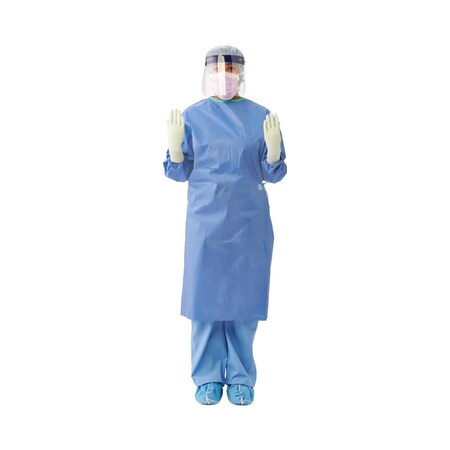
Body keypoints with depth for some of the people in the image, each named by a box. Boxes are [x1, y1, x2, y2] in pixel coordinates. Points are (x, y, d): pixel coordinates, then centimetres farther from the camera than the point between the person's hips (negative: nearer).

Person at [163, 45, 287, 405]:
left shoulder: (261, 116, 3)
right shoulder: (192, 116, 4)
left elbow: (273, 174, 2)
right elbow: (180, 172, 5)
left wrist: (273, 148, -17)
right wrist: (175, 144, -13)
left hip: (249, 220, 0)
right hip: (205, 218, 0)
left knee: (243, 294, 3)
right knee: (205, 293, 3)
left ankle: (241, 377, 17)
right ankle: (209, 377, 16)